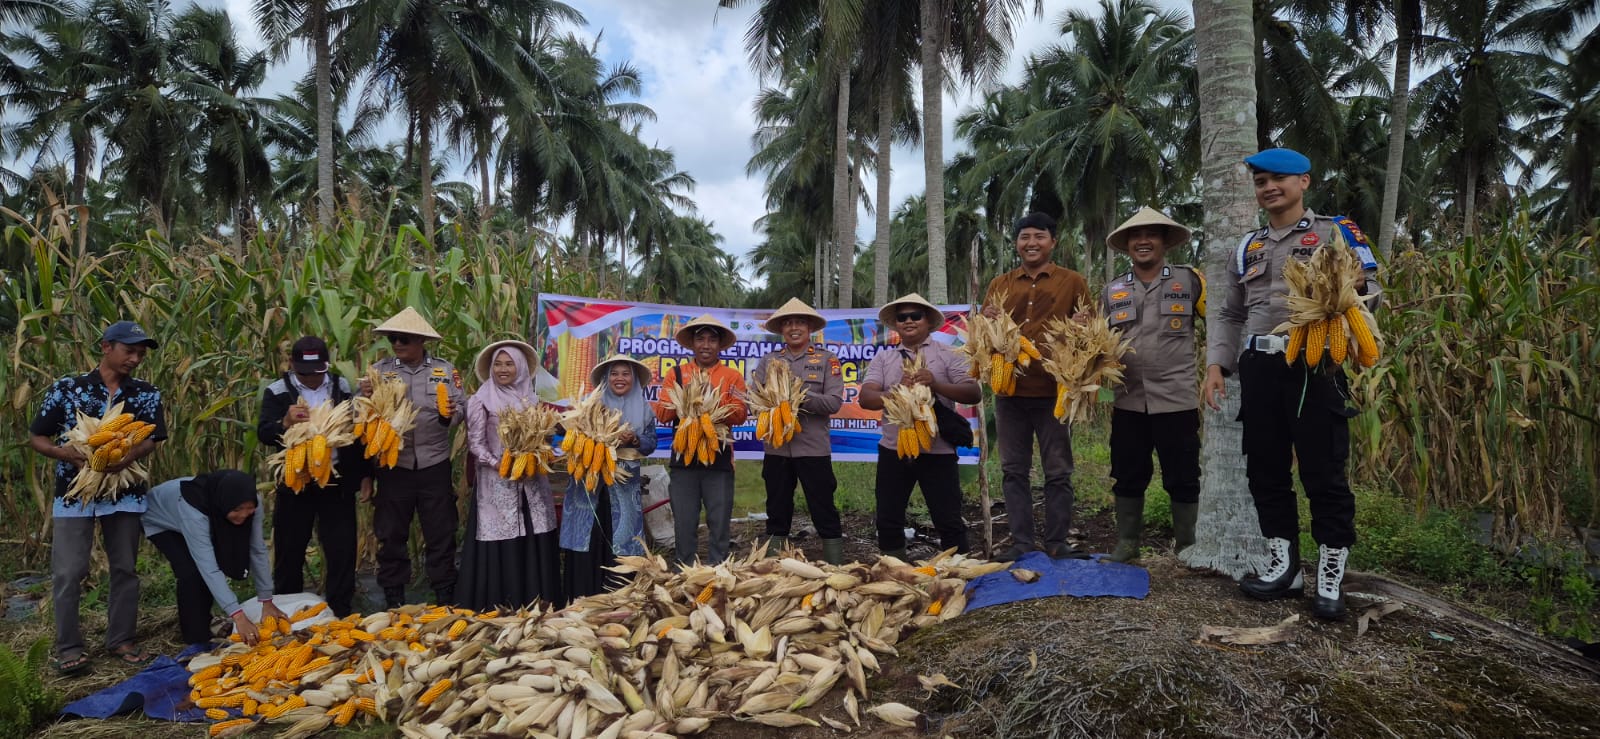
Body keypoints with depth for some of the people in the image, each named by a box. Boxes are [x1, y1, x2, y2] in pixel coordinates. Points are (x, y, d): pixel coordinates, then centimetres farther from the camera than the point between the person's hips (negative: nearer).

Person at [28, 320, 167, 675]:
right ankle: (69, 647, 13)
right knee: (68, 573, -1)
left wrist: (128, 456, -27)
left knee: (125, 568, 8)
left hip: (125, 492, 2)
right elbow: (36, 438, 2)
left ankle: (121, 639, 20)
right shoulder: (66, 388, -2)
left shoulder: (147, 394, 2)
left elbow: (152, 438, -5)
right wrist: (69, 454, -18)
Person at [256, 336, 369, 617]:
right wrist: (285, 423, -36)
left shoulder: (342, 387, 3)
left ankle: (340, 614, 15)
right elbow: (263, 434, -13)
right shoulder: (277, 391, -3)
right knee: (289, 550, 11)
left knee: (342, 549, 3)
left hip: (337, 482, 1)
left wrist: (365, 475, 6)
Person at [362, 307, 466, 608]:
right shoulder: (380, 370, 2)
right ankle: (394, 601, 25)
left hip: (434, 464, 0)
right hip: (394, 465, 1)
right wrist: (366, 398, -20)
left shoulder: (445, 370, 2)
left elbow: (461, 408, 1)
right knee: (391, 533, 10)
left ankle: (445, 599, 21)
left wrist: (449, 414, -20)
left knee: (441, 533, 7)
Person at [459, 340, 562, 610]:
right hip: (498, 485, -4)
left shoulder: (532, 399, 10)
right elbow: (475, 443, -4)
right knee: (501, 546, -4)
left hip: (531, 484, 4)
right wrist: (501, 466, -16)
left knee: (536, 543, 5)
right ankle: (501, 608, 5)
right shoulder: (481, 401, -1)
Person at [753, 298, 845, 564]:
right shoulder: (768, 360, 10)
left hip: (813, 449, -2)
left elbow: (835, 402, -8)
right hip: (776, 448, 3)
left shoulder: (826, 359, 3)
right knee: (777, 512, 12)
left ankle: (835, 568, 12)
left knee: (824, 512, 3)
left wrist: (803, 397, -20)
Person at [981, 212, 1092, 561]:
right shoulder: (999, 284, 13)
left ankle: (1057, 542, 13)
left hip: (1054, 391, -2)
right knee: (1014, 470, 6)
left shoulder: (1073, 282, 6)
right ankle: (1022, 542, 14)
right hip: (1009, 390, 3)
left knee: (1058, 470, 4)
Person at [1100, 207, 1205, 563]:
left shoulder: (1190, 281, 2)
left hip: (1177, 399, -3)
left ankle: (1187, 546, 20)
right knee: (1128, 476, 11)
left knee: (1182, 477, 6)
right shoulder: (1112, 292, 12)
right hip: (1129, 400, 3)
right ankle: (1126, 544, 24)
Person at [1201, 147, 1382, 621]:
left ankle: (1330, 578, 9)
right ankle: (1283, 566, 20)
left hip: (1314, 364, -4)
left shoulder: (1334, 231, 8)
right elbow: (1229, 315, 20)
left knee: (1323, 472, -2)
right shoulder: (1247, 248, 20)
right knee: (1265, 471, 7)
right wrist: (1216, 364, 8)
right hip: (1259, 368, 5)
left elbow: (1370, 287, 1)